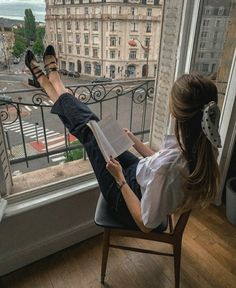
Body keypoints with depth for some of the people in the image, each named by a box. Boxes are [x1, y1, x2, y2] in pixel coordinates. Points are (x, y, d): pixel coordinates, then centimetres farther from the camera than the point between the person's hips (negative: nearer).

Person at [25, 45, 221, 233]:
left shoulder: (167, 166, -42)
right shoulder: (205, 147, -17)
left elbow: (146, 225, -29)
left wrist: (120, 179, -23)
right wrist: (135, 141, 3)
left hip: (128, 197, -5)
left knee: (88, 128, 3)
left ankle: (45, 79, 29)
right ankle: (52, 78, 31)